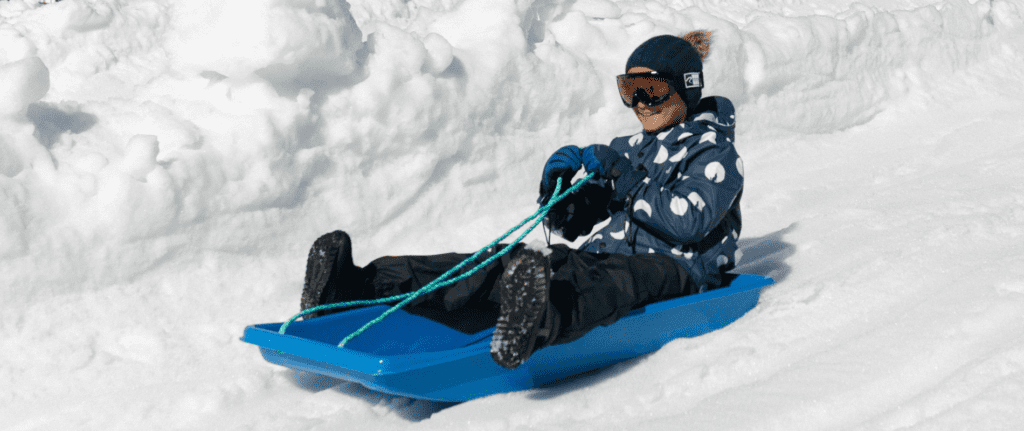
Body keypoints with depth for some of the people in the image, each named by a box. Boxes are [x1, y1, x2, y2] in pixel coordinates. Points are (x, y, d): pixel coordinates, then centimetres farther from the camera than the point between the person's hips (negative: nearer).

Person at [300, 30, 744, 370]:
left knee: (606, 283, -42)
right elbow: (571, 223, 18)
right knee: (504, 264, -19)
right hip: (605, 255, 6)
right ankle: (353, 287, -36)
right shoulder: (631, 150, 24)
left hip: (672, 272, -5)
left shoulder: (716, 154, 3)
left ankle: (538, 324, -78)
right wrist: (558, 183, -4)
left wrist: (623, 179, -15)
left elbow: (687, 221, -16)